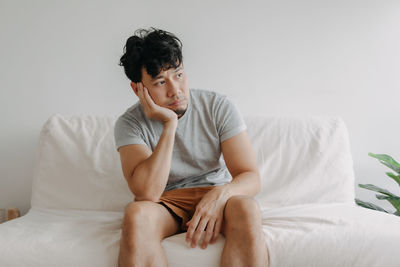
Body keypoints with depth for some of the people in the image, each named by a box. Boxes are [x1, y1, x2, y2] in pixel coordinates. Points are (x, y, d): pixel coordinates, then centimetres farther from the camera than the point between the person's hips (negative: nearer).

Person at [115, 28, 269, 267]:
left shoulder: (218, 107, -7)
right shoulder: (129, 124, -10)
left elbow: (252, 178, -10)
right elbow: (147, 193, -25)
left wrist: (220, 193, -33)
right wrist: (169, 124, -26)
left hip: (216, 195, 1)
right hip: (165, 203, 0)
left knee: (247, 209, -33)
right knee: (137, 214, -34)